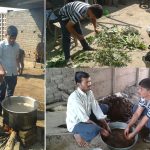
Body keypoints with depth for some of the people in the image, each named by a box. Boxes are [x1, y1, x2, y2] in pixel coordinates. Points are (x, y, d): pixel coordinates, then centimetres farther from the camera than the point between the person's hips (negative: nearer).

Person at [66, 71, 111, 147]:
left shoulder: (89, 92, -9)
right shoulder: (74, 98, -33)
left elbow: (96, 109, -5)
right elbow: (84, 119, -31)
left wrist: (106, 126, -11)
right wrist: (101, 129, -24)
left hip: (86, 118, 8)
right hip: (75, 124, -8)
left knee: (105, 107, 8)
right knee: (95, 129, -36)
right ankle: (79, 135, -5)